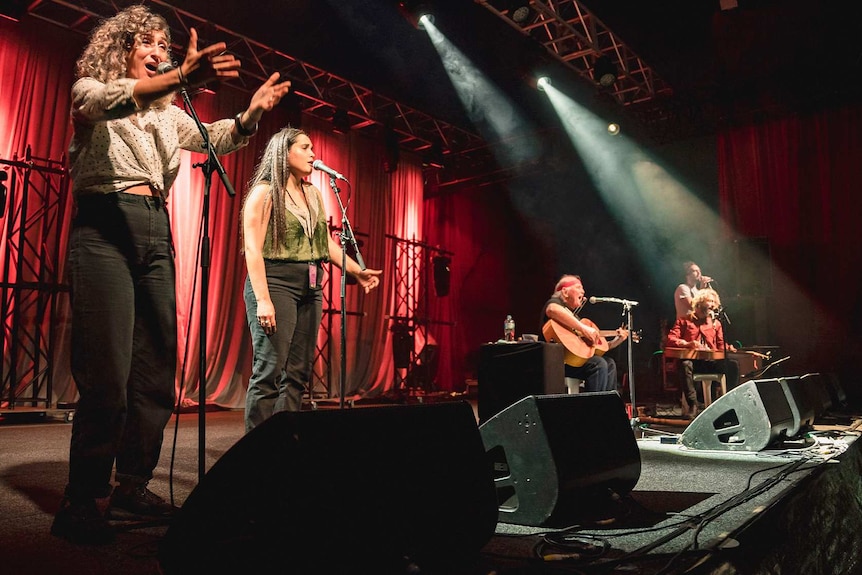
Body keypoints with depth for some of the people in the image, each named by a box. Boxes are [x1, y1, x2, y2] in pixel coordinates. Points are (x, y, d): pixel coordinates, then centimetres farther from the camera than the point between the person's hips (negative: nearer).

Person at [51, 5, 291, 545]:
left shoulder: (168, 115, 24)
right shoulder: (90, 90, 7)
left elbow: (215, 137, 12)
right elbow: (103, 102, -16)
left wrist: (251, 113, -7)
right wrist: (179, 78, -32)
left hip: (155, 235, 6)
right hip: (104, 227, -6)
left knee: (157, 370, 3)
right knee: (107, 374, -13)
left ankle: (133, 486, 15)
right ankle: (81, 501, -1)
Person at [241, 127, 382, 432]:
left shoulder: (314, 195, 18)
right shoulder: (265, 192, -2)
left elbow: (327, 242, 18)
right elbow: (252, 249, -10)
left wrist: (356, 271, 5)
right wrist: (262, 300, -19)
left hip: (310, 289, 7)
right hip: (276, 282, -6)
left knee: (297, 374, 6)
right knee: (269, 372, -10)